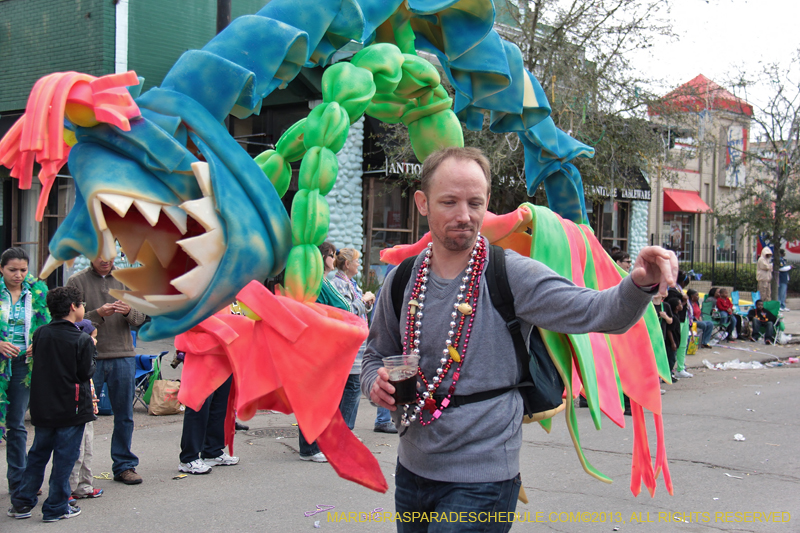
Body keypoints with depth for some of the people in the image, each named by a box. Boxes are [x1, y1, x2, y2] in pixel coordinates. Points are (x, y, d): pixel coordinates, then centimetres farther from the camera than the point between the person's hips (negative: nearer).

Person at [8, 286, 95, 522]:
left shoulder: (40, 334, 2)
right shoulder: (82, 340, -15)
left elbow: (38, 364, 12)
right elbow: (86, 373, -9)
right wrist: (91, 349, 5)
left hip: (42, 406, 5)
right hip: (71, 409, -5)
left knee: (38, 454, 17)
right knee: (64, 458, 4)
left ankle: (21, 503, 20)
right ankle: (56, 508, 11)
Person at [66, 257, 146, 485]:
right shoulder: (77, 281, 0)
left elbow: (141, 318, 4)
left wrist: (129, 311, -17)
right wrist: (98, 314, -23)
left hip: (123, 357, 3)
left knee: (124, 415, 9)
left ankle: (124, 466, 19)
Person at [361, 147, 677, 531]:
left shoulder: (513, 275, -12)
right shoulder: (401, 281, 1)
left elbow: (596, 312, -21)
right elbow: (375, 355, 14)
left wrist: (640, 284, -40)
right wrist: (376, 383, -8)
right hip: (412, 470, 5)